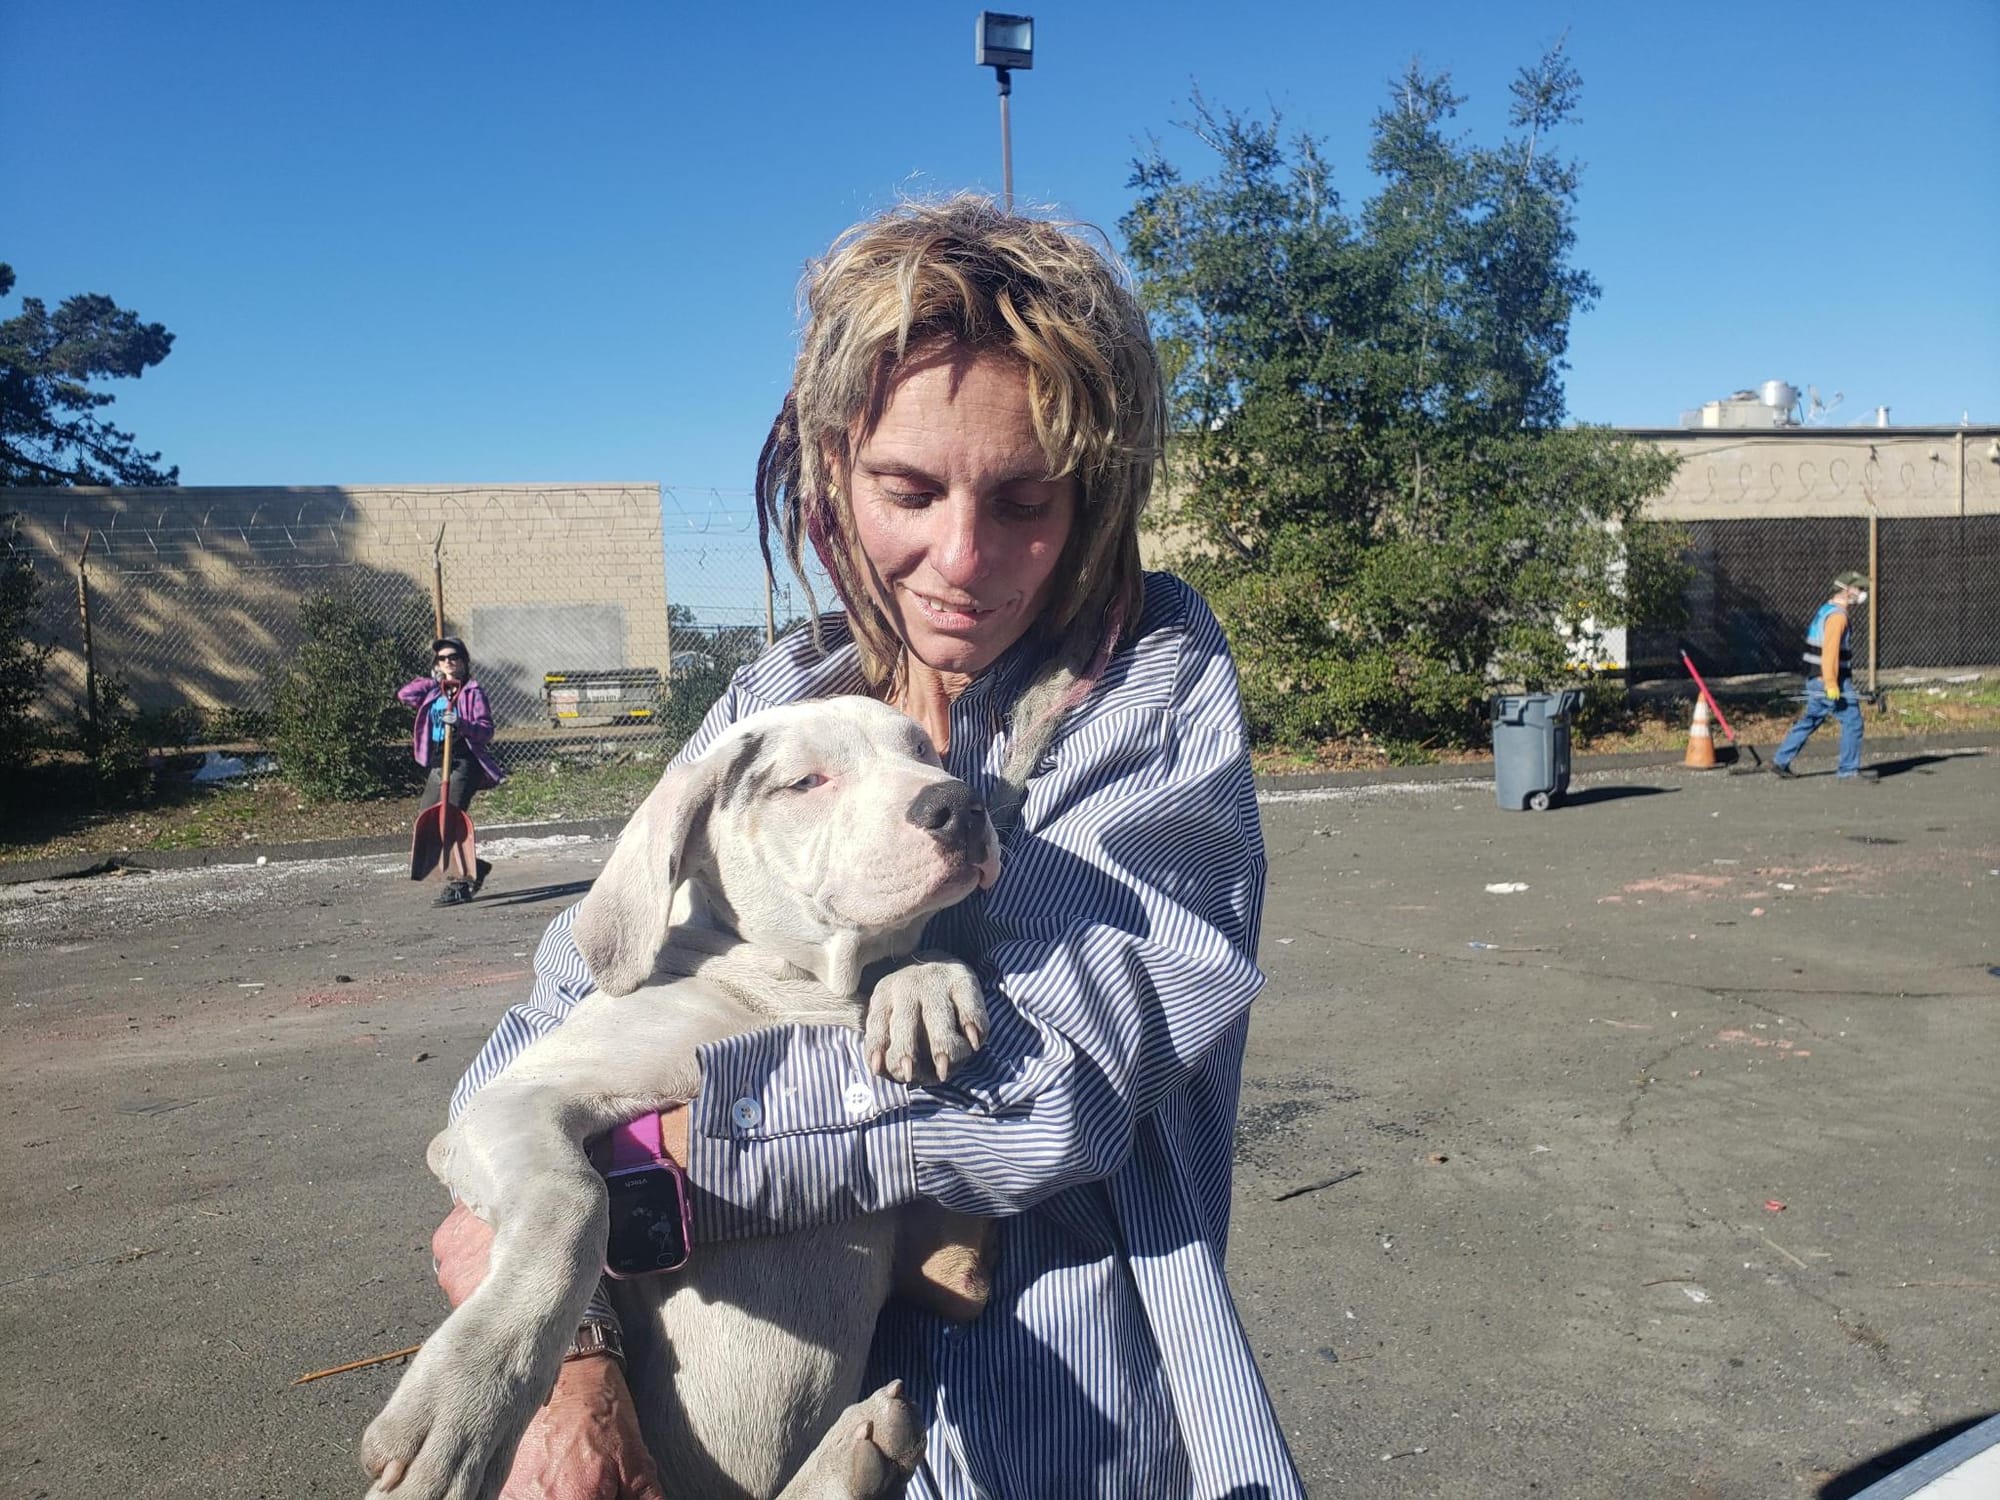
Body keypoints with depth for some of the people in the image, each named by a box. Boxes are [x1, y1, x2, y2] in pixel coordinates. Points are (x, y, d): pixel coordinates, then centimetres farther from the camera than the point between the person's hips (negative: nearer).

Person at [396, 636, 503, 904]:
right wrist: (435, 680, 6)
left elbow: (486, 729, -9)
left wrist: (461, 724, -27)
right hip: (438, 765, 7)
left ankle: (458, 886, -11)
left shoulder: (472, 691, -2)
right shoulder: (433, 692, 16)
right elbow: (404, 693, 3)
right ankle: (474, 867, 22)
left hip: (463, 764, -7)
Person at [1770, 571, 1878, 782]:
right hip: (1831, 682, -10)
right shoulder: (1837, 615, -15)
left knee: (1809, 721, 15)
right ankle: (1849, 770, 1)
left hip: (1816, 680, 10)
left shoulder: (1825, 610, 17)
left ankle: (1781, 761, 16)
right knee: (1852, 721, -3)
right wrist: (1831, 683, -28)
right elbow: (1830, 651, -24)